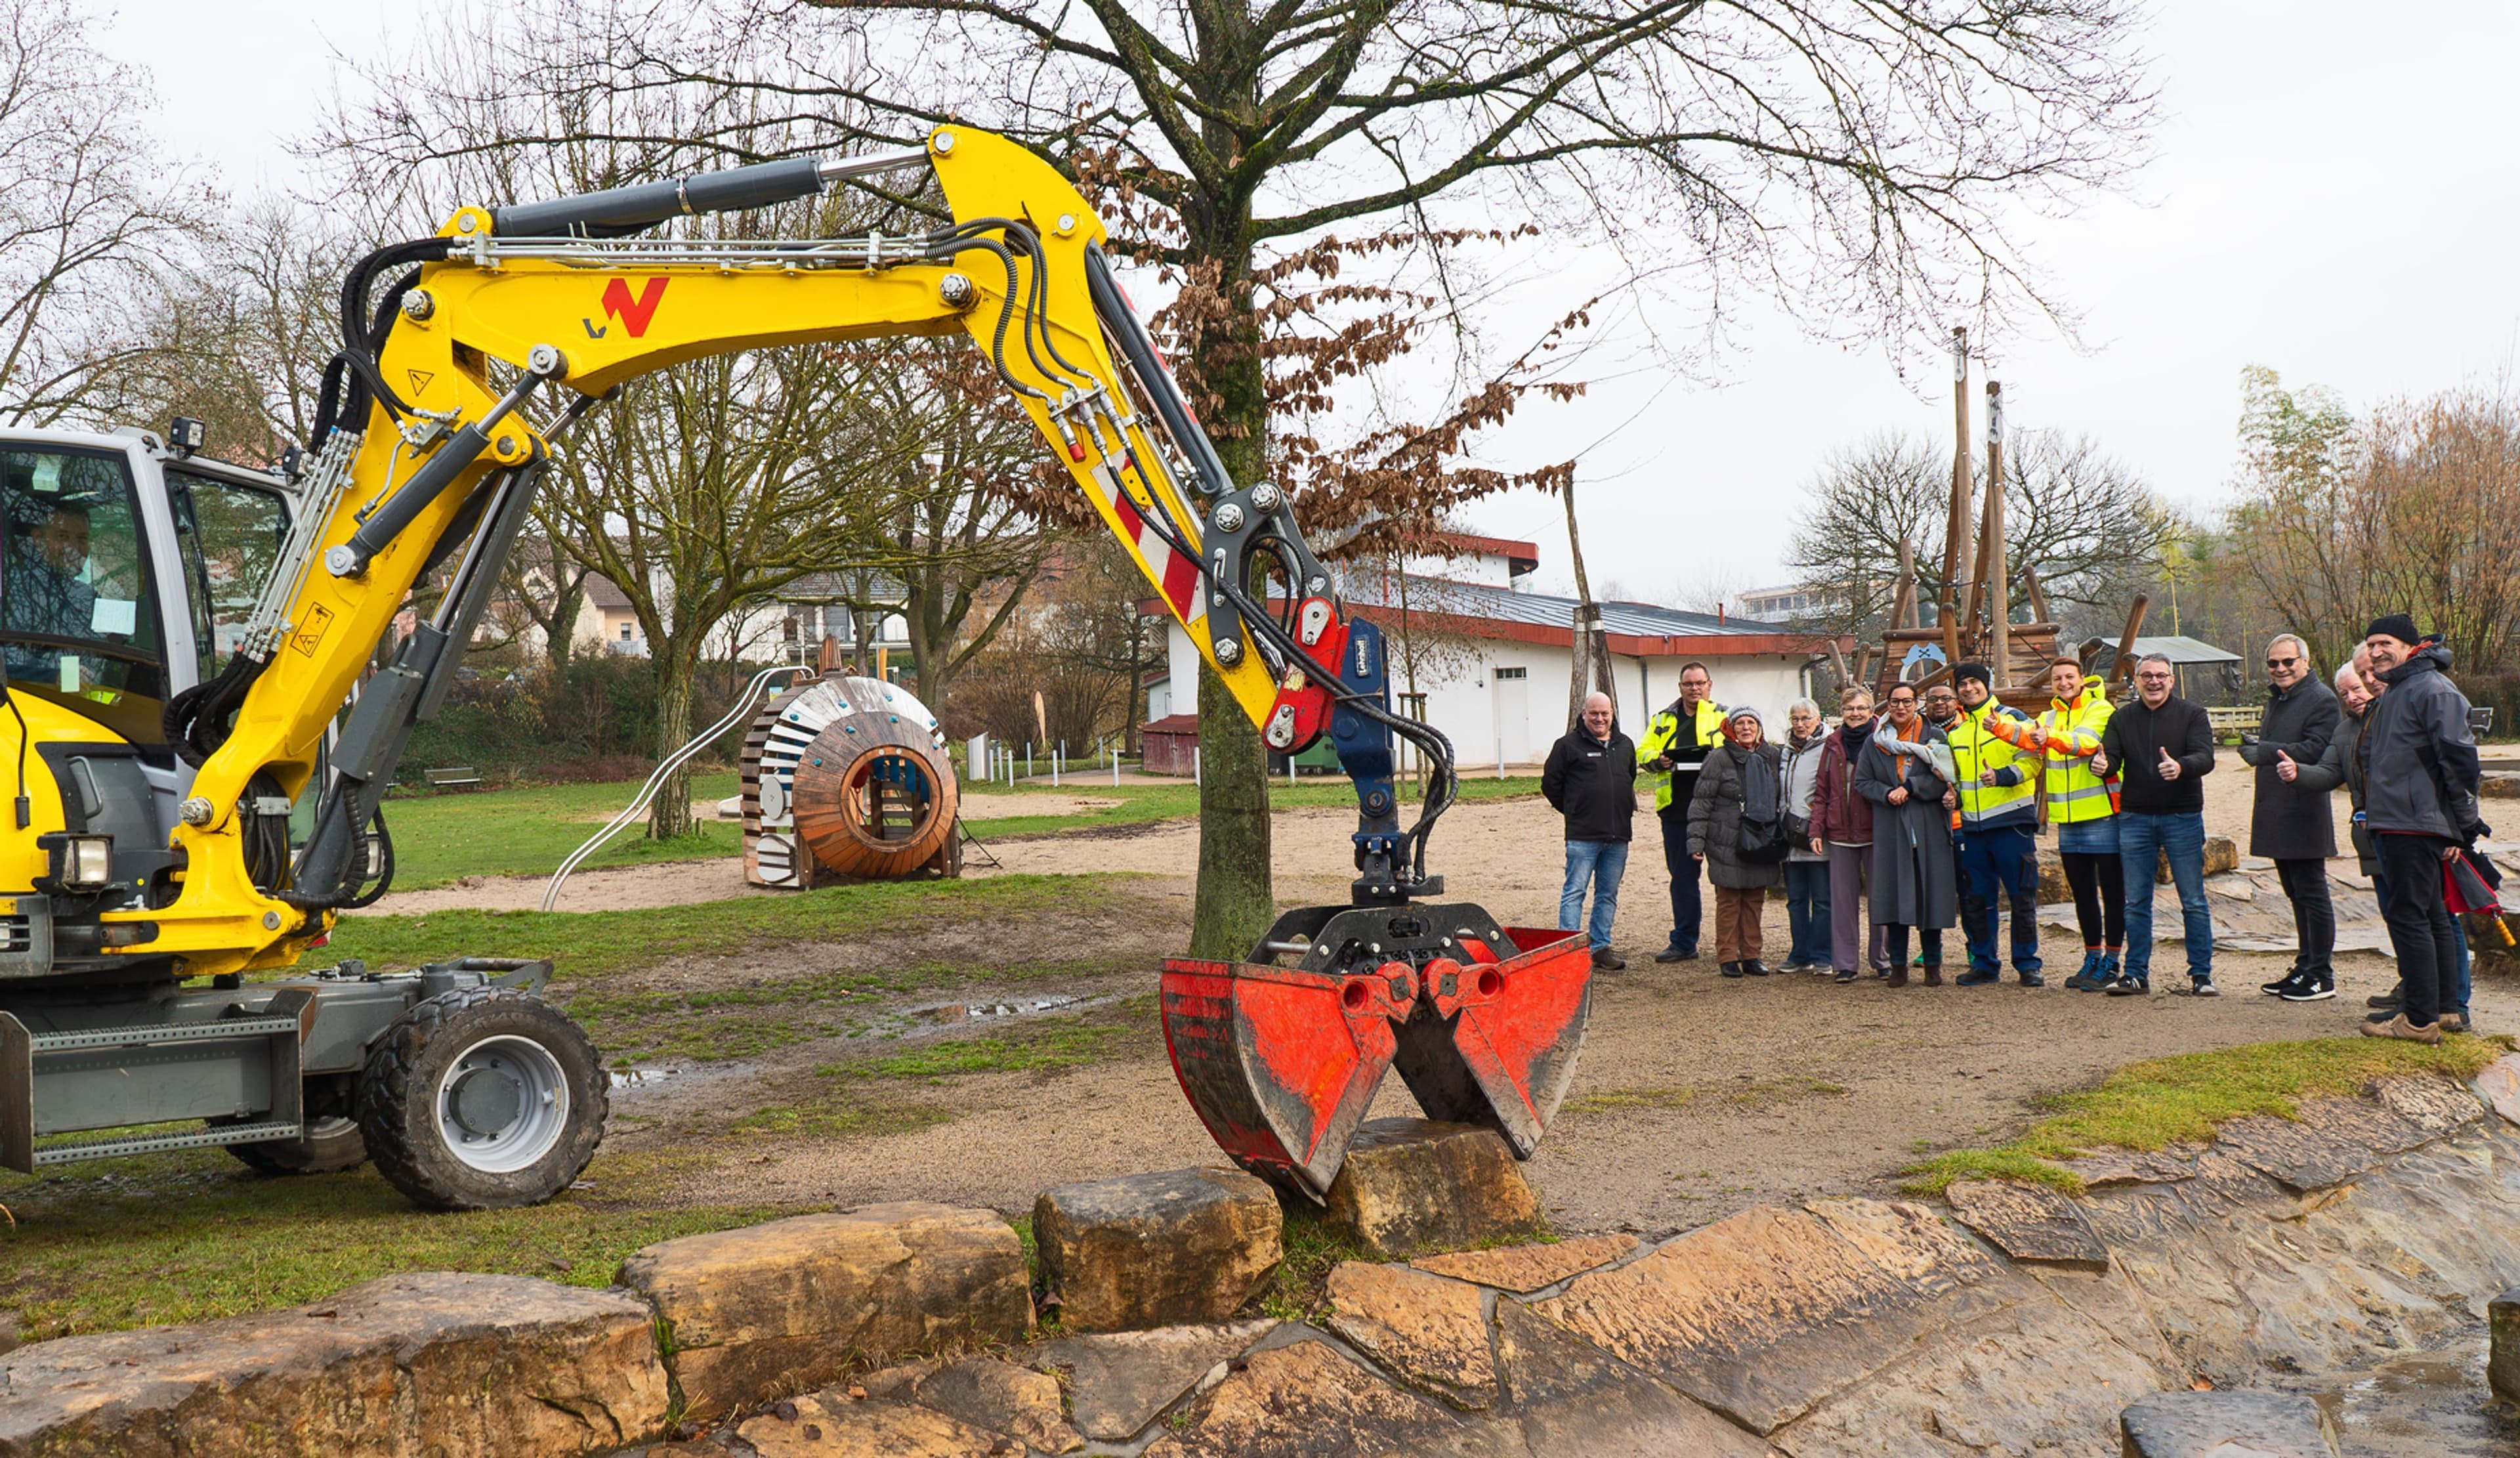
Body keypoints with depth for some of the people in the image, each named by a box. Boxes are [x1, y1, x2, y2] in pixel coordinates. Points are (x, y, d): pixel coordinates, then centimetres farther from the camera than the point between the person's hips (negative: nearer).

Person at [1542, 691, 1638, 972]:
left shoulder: (1625, 745, 14)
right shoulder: (1569, 745, -4)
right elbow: (1550, 783, 1)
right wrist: (1573, 810, 4)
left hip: (1618, 835, 6)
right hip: (1582, 835, -5)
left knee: (1608, 894, 10)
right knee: (1575, 891, -6)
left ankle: (1601, 948, 18)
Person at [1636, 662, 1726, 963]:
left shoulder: (1724, 717, 5)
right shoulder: (1663, 720, 15)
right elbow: (1643, 752, 14)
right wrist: (1657, 760, -7)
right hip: (1677, 809, 4)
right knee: (1682, 876, 9)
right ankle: (1683, 943, 17)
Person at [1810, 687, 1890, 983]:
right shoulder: (1833, 746, 10)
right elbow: (1822, 792, 12)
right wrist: (1816, 830, 4)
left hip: (1875, 833, -3)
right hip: (1840, 834, 3)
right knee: (1843, 899, 4)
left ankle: (1883, 961, 13)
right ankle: (1846, 963, 10)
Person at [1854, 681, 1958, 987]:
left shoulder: (1935, 738, 4)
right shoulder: (1875, 743, 10)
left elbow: (1946, 778, -6)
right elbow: (1862, 782, 8)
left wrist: (1910, 787, -14)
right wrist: (1887, 794, -10)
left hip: (1929, 827, -1)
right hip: (1890, 830, 1)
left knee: (1931, 892, -1)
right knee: (1895, 894, 0)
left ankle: (1933, 964, 10)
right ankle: (1898, 965, 8)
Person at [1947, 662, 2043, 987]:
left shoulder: (2014, 719, 0)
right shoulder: (1954, 731, 16)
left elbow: (2031, 761, -9)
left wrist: (2001, 776, -23)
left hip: (2012, 824, -5)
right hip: (1972, 826, 5)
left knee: (2022, 897, -3)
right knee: (1975, 899, 7)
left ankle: (2027, 964, 5)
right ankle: (1984, 963, 16)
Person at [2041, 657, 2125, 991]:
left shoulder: (2100, 710, -6)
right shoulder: (2049, 718, 13)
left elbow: (2085, 741, -26)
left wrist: (2052, 737, -45)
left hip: (2103, 816, -7)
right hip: (2068, 821, 7)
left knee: (2112, 892, 1)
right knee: (2083, 894, 14)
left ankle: (2110, 963, 6)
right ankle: (2092, 959, 24)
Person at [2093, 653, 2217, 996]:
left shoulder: (2191, 715, 0)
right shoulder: (2122, 718, 9)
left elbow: (2205, 758, -12)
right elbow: (2110, 758, 1)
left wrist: (2181, 766, -34)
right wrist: (2101, 764, -23)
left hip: (2183, 817, -3)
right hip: (2135, 818, 3)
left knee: (2193, 902, 2)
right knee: (2136, 903, 7)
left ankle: (2202, 974, 10)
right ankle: (2136, 974, 14)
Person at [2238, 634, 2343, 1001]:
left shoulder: (2321, 700, -11)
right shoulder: (2277, 699, 19)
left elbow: (2316, 750, -23)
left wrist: (2265, 751, -30)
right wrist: (2254, 746, 8)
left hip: (2304, 816, -9)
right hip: (2278, 816, 9)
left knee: (2311, 894, -4)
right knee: (2297, 894, 15)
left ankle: (2321, 976, 1)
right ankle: (2305, 967, 22)